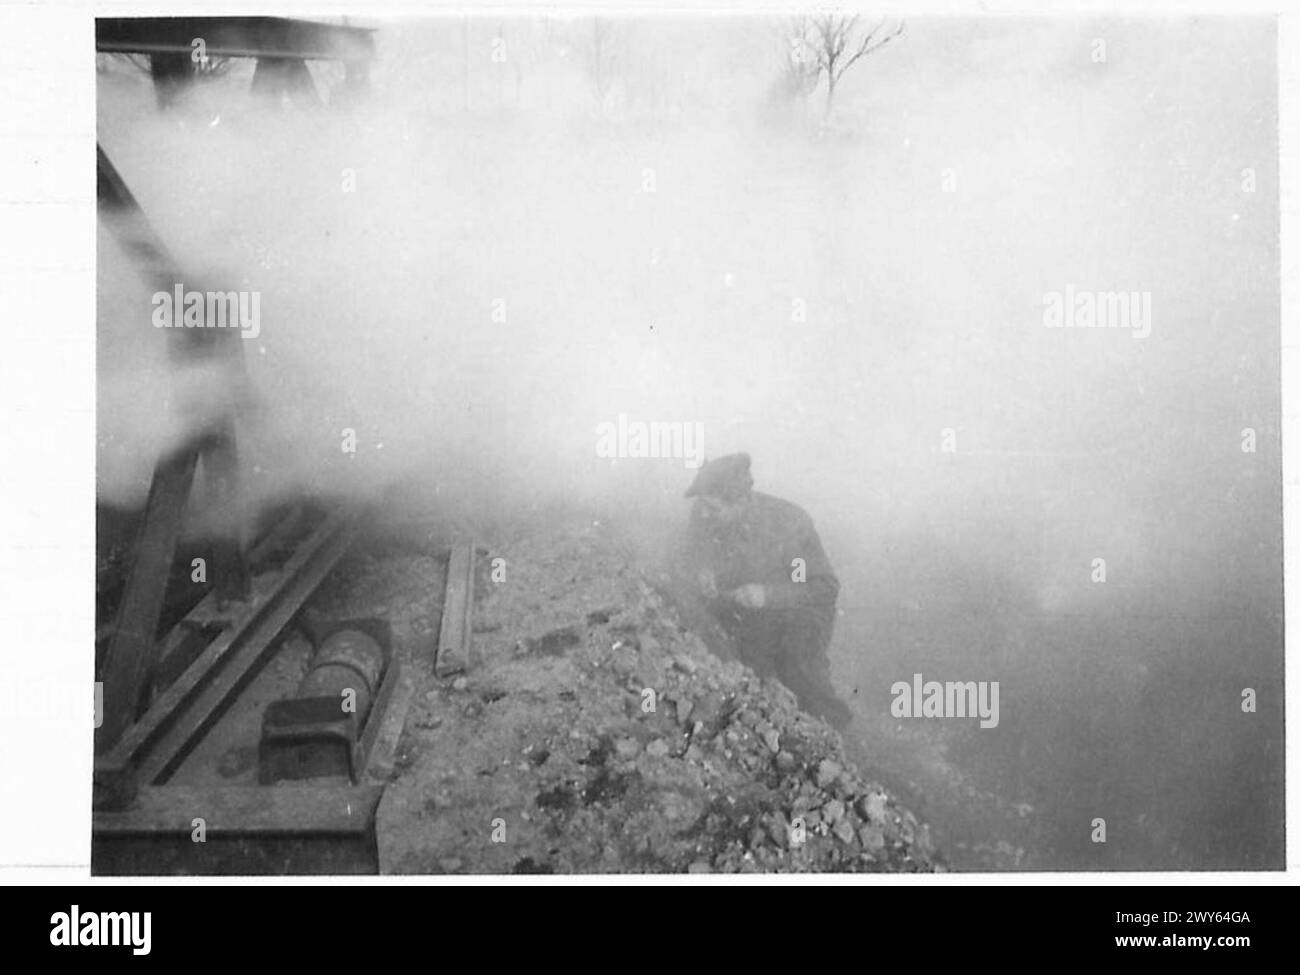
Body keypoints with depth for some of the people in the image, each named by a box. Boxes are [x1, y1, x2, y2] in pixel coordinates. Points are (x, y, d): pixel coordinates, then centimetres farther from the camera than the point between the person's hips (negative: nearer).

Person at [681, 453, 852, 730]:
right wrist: (701, 575, -17)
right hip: (744, 614, 4)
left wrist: (768, 595, -30)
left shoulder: (790, 522, -22)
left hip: (800, 610, -4)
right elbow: (694, 559, 9)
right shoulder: (703, 516, -11)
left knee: (797, 671, -26)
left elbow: (825, 587, -16)